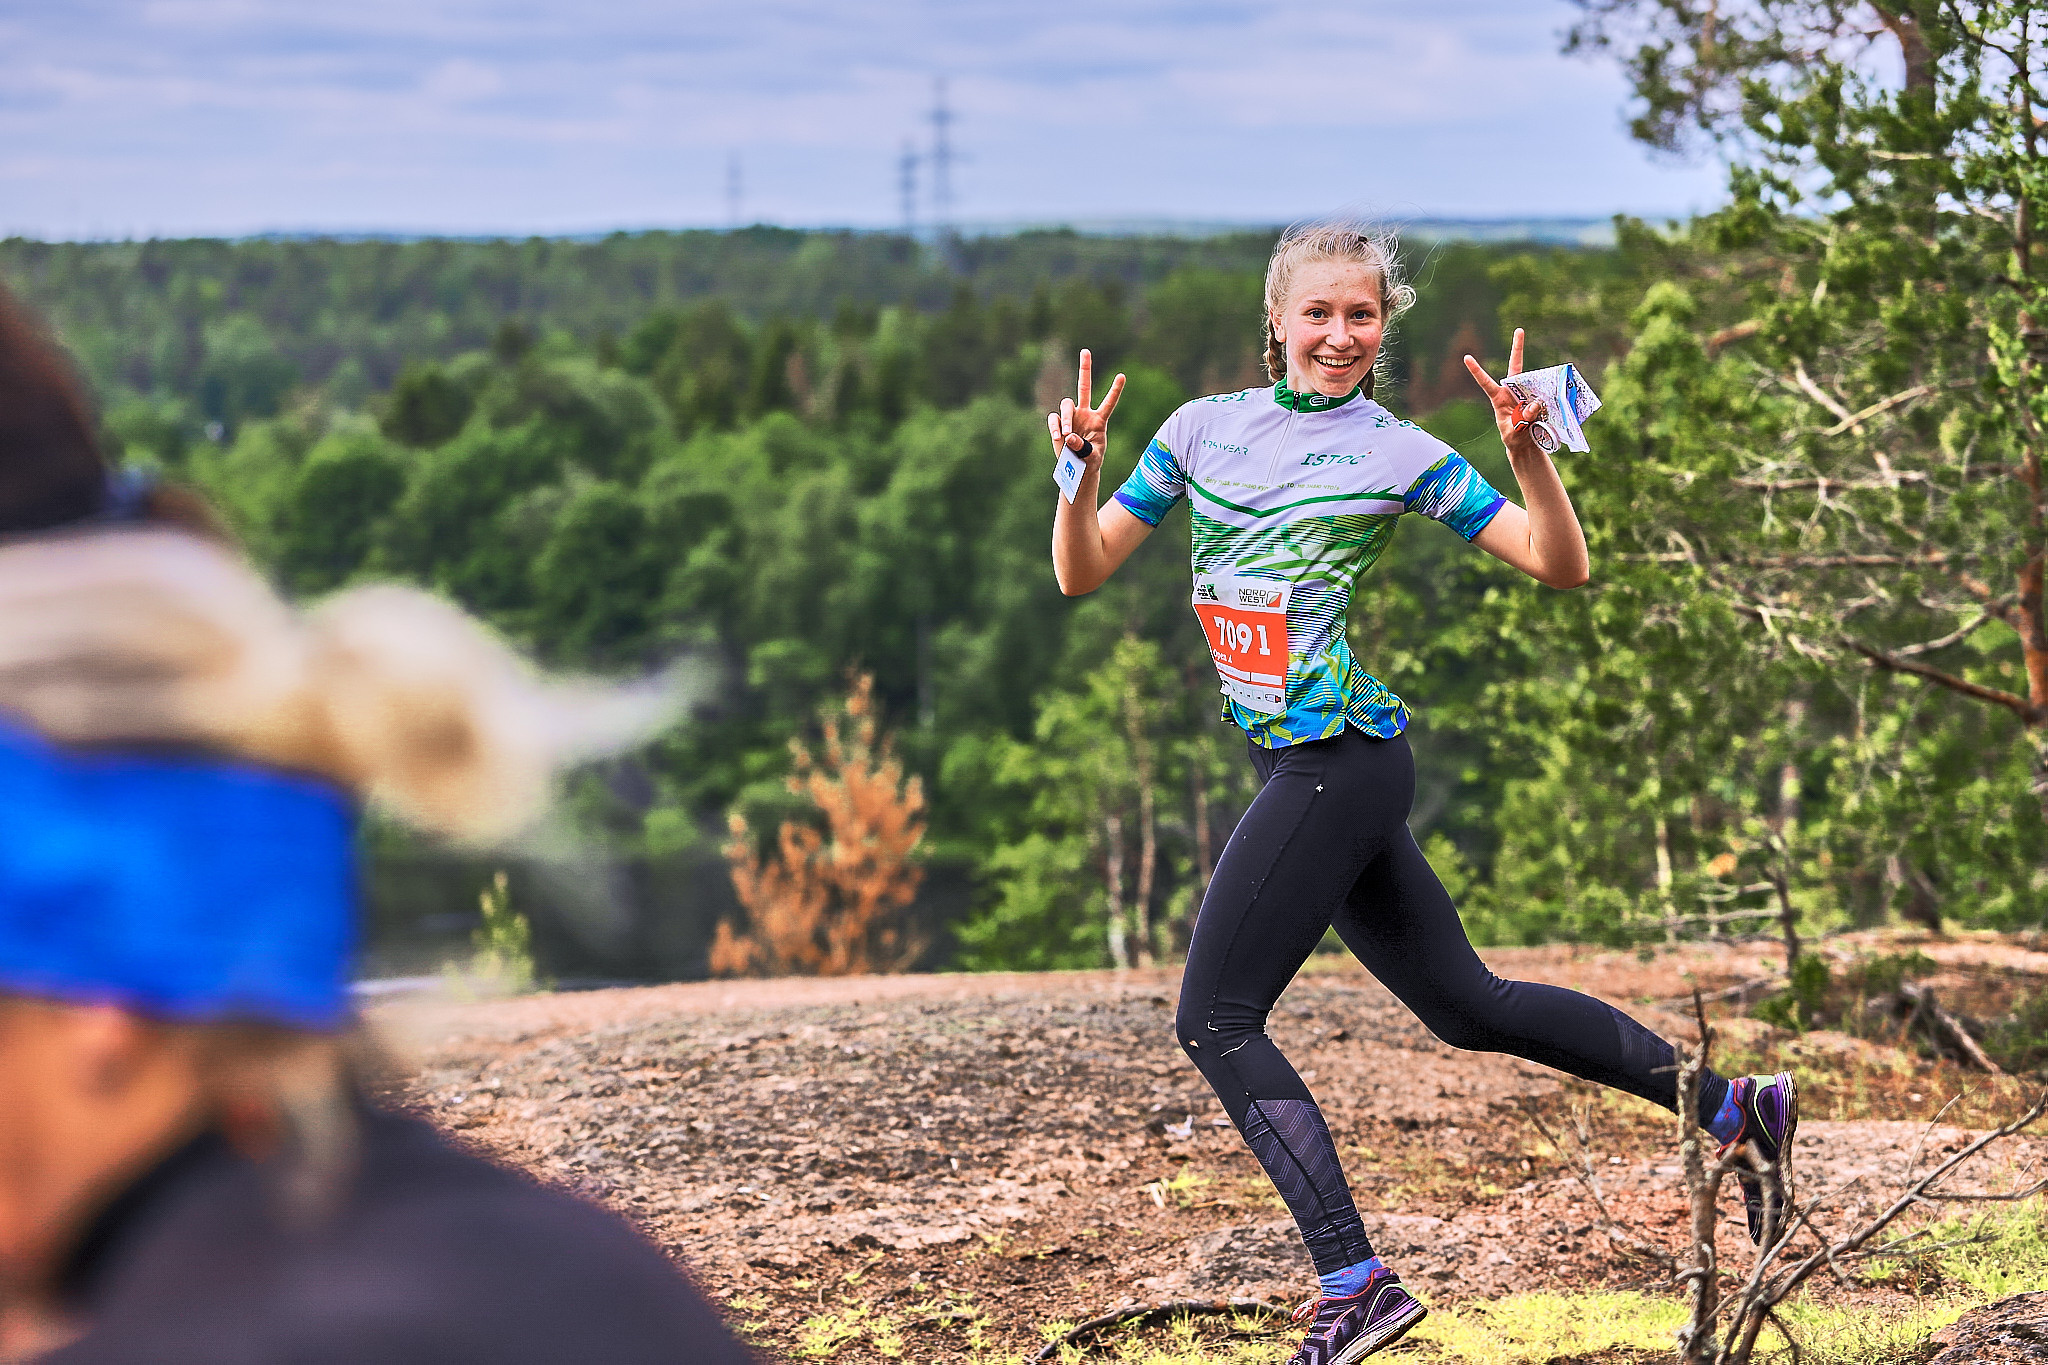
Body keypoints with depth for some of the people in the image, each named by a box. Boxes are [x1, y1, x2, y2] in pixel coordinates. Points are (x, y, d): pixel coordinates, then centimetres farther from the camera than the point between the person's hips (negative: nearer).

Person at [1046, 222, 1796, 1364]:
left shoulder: (1402, 453, -1)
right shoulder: (1203, 429, 11)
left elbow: (1562, 567, -2)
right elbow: (1082, 574, 11)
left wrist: (1527, 448, -17)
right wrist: (1083, 468, -7)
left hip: (1341, 760, -6)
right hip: (1300, 767, 6)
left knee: (1215, 1020, -12)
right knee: (1465, 1004, 13)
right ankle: (1737, 1107, 22)